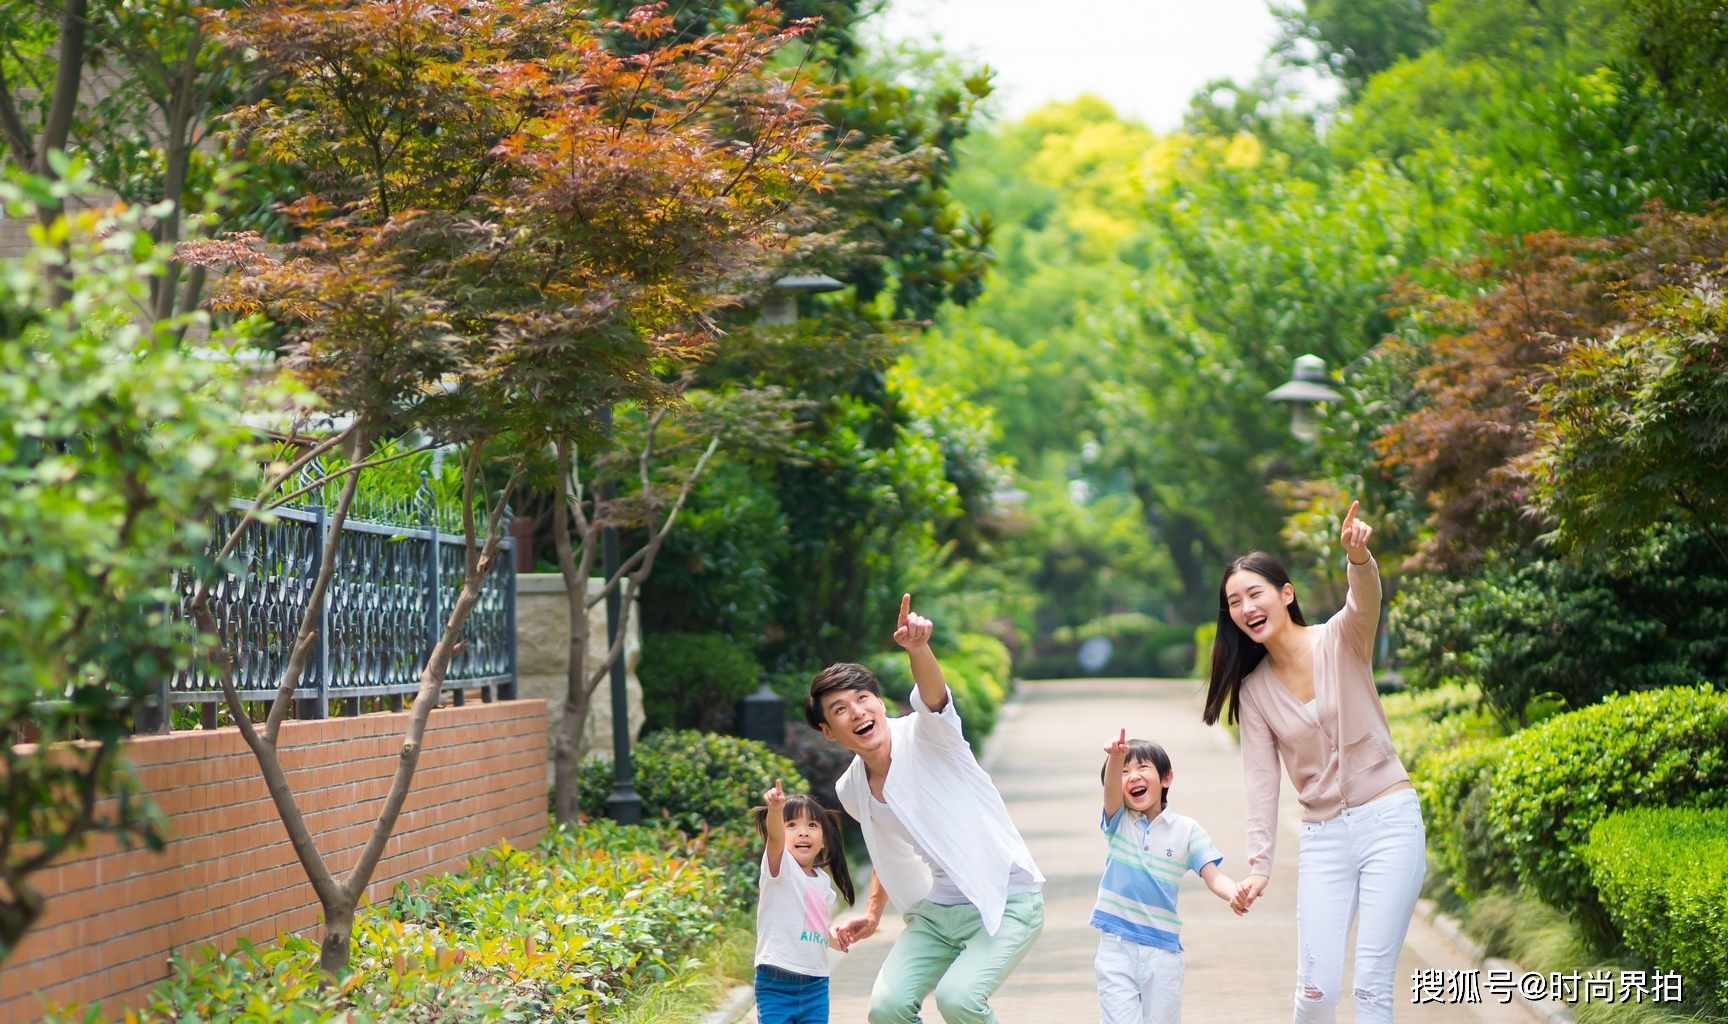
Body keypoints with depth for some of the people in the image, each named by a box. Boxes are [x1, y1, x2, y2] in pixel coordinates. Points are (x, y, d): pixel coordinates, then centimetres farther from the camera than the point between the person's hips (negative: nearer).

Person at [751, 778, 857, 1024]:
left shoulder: (823, 880, 11)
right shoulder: (780, 867, -8)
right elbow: (774, 837, -31)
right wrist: (775, 807, -48)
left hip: (816, 985, 6)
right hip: (776, 984, -6)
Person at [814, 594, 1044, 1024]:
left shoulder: (923, 737, -13)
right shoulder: (851, 791, 6)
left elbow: (933, 696, -38)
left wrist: (917, 647, -57)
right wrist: (873, 913, 21)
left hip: (1006, 900, -6)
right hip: (935, 910, 6)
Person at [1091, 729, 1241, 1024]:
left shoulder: (1186, 830, 0)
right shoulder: (1119, 822, 0)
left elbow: (1213, 876, -9)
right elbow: (1111, 787, -20)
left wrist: (1234, 893, -33)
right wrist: (1116, 758, -43)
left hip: (1162, 950, 0)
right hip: (1116, 947, 0)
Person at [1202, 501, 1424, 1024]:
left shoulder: (1341, 640, -4)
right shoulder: (1253, 690, 5)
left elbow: (1366, 598, -26)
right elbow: (1262, 780, 2)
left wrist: (1358, 556, -49)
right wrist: (1258, 865, -9)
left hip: (1389, 822, -3)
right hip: (1323, 837, 3)